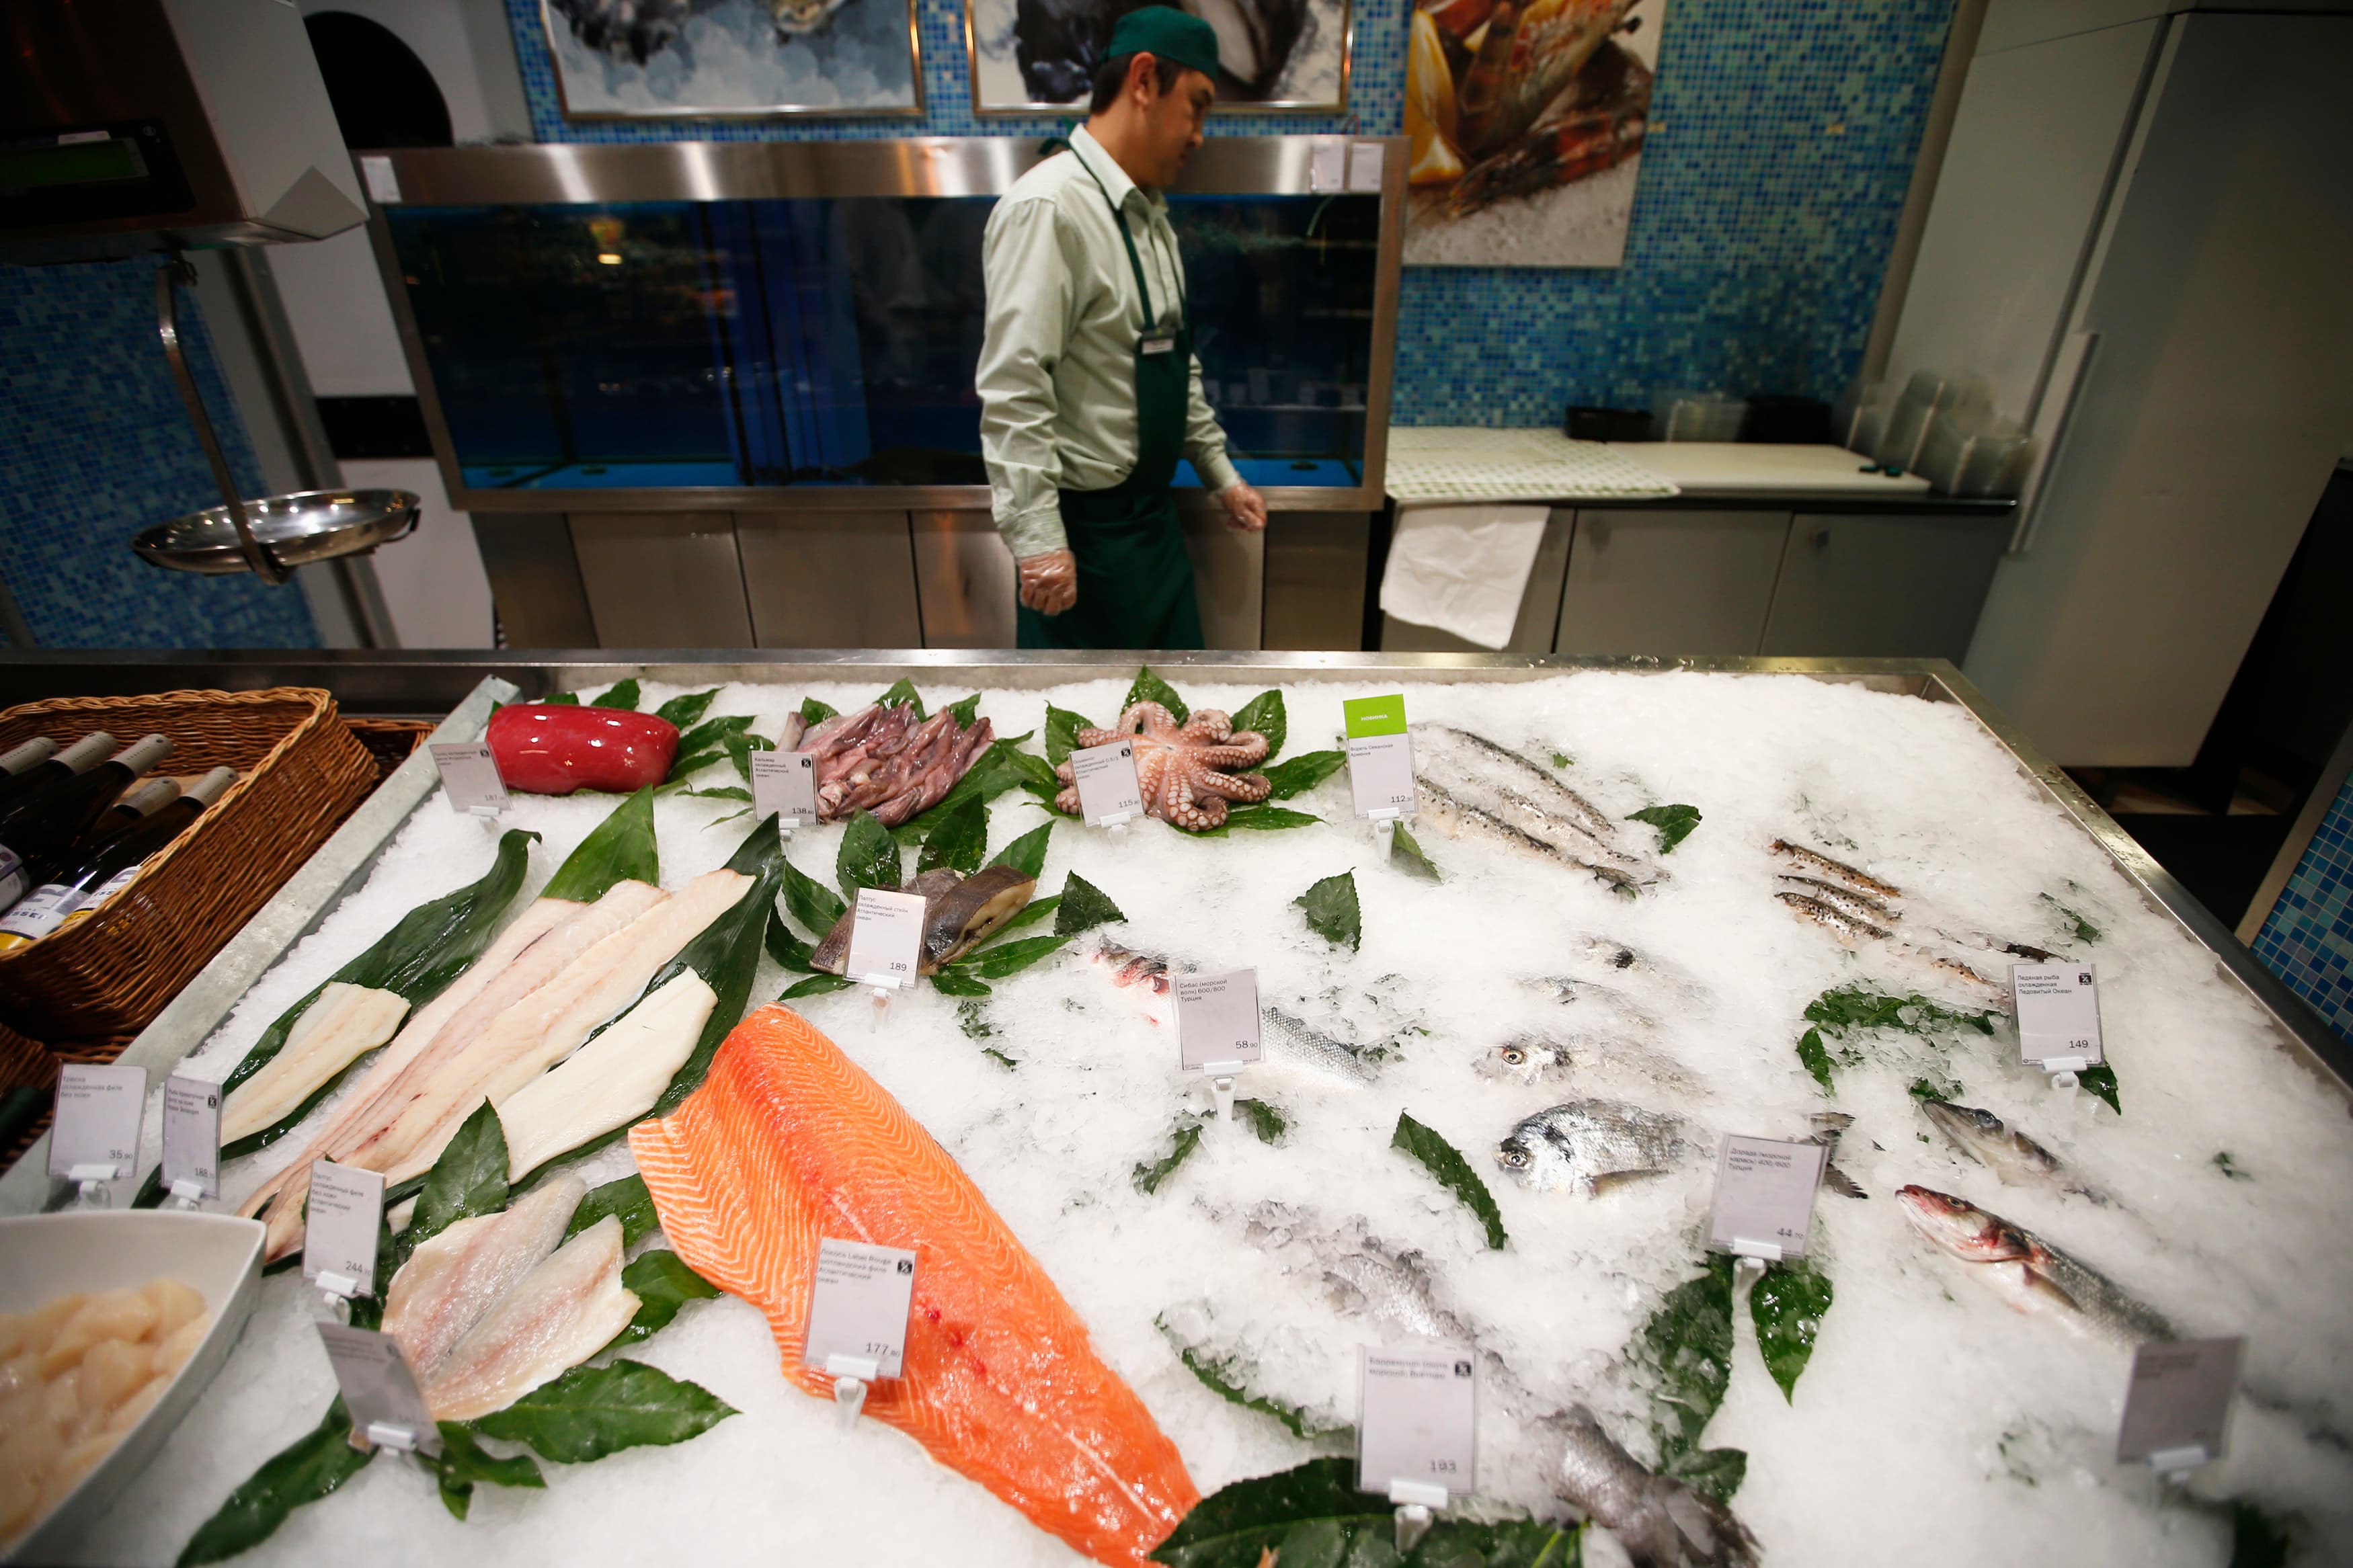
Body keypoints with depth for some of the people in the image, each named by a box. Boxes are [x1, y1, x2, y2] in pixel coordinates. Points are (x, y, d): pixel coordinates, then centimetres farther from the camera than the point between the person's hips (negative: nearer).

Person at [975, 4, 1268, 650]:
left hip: (1151, 511, 9)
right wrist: (1039, 540, -27)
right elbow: (1012, 390, -25)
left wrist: (1220, 474, 20)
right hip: (1083, 524, -9)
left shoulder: (1149, 213, 10)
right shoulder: (1049, 209, -20)